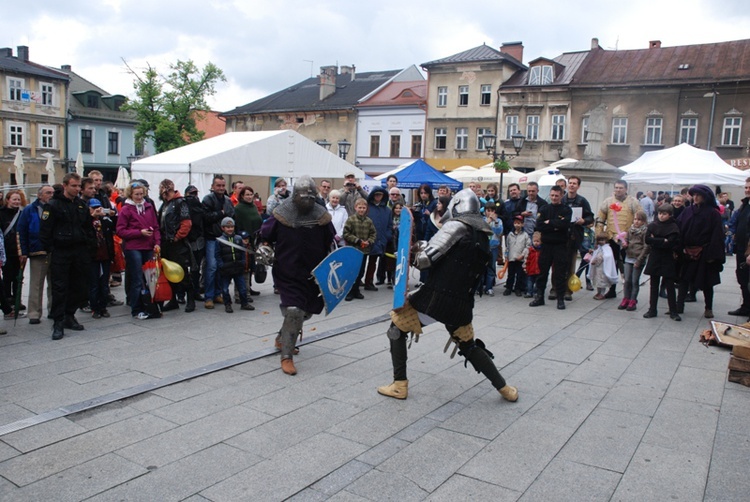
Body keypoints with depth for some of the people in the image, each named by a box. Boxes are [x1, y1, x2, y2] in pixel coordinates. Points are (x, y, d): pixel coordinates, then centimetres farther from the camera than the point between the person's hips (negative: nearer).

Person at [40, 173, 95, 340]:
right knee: (59, 288, -5)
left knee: (78, 287, 9)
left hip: (80, 252, 5)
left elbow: (89, 227, 18)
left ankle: (69, 316, 23)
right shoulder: (53, 205, -4)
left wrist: (89, 245, 8)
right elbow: (45, 231, -6)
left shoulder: (82, 205, 13)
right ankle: (58, 323, -1)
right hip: (61, 252, -5)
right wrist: (50, 249, -11)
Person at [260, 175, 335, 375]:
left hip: (312, 274, 4)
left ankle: (282, 338, 45)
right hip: (287, 274, -4)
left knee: (306, 311, 17)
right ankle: (286, 357, -6)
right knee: (294, 311, -18)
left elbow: (332, 244, 7)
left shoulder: (322, 217, -4)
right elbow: (264, 235, 5)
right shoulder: (281, 215, -9)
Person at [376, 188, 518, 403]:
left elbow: (427, 258, -16)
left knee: (397, 328, 13)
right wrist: (425, 247, 15)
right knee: (468, 345, 27)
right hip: (462, 304, 7)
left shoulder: (457, 226, -9)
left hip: (436, 298, -6)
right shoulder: (483, 236, 14)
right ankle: (504, 388, 26)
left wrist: (417, 255, 7)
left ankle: (399, 386, 12)